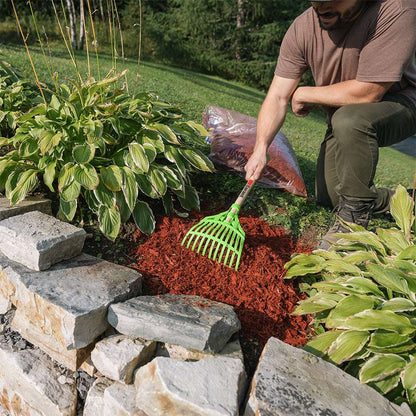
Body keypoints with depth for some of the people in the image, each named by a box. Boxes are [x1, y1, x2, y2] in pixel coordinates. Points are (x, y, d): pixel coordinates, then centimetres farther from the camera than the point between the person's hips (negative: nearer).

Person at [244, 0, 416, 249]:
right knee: (328, 198, 4)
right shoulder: (302, 29, -15)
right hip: (342, 120, 6)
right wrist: (261, 149, -31)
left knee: (349, 120, -38)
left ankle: (354, 222, -20)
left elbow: (368, 92, -34)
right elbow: (277, 98, -17)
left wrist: (303, 94, -21)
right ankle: (391, 200, 30)